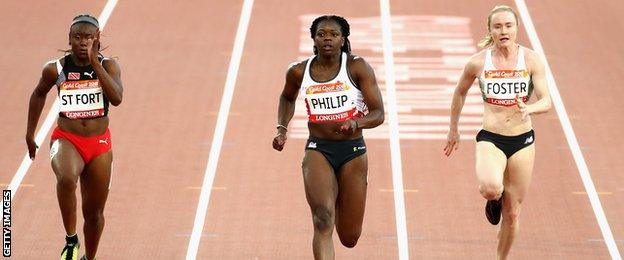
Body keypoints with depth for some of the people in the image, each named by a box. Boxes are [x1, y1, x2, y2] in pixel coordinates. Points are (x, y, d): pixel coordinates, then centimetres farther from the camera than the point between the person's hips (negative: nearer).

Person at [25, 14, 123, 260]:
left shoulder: (108, 66, -6)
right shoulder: (55, 69, -5)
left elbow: (116, 98, -24)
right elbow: (39, 94, 15)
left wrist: (95, 63, -26)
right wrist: (29, 134, 17)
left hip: (99, 144, 2)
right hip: (66, 140, -2)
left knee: (94, 212, 11)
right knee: (66, 178, -37)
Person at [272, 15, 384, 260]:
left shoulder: (357, 67, -7)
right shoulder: (299, 72, -1)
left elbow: (378, 114, -10)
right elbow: (287, 98, 23)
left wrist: (356, 123, -29)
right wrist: (282, 129, 9)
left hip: (353, 150, 0)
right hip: (318, 150, 0)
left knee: (349, 238, 10)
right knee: (323, 221, -25)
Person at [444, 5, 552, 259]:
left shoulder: (531, 59, -4)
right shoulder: (478, 62, -4)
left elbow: (546, 101, -7)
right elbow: (460, 93, 14)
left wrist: (529, 108, -30)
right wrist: (453, 129, 19)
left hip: (523, 141, 1)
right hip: (490, 139, -1)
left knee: (512, 214, 7)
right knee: (491, 188, -32)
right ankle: (493, 199, 6)